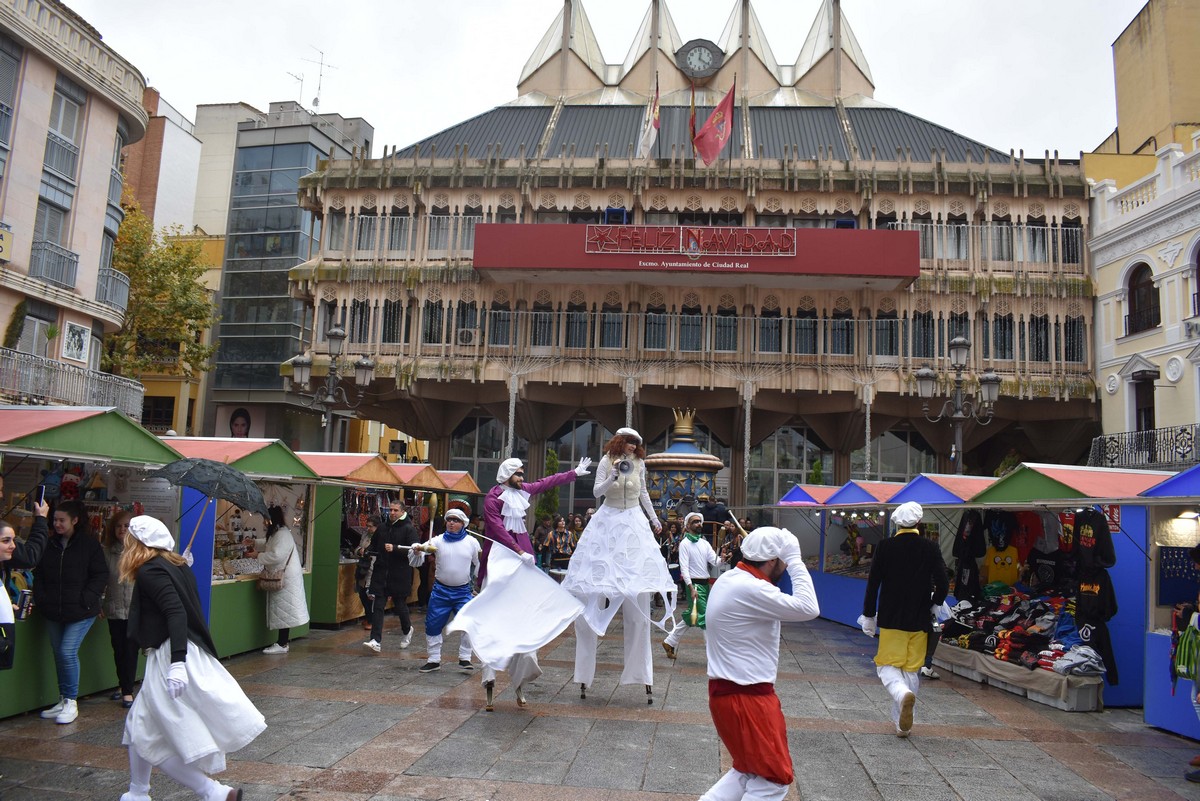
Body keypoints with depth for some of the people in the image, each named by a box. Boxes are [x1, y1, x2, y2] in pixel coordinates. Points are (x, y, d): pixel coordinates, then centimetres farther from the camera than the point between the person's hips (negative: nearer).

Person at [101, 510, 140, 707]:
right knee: (118, 649, 15)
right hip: (114, 609, 4)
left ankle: (128, 690, 12)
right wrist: (99, 604, 6)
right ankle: (123, 685, 33)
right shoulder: (107, 551, 3)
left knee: (131, 650, 1)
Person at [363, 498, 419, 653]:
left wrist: (395, 548, -26)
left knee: (400, 605, 10)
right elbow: (374, 546, 26)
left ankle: (407, 630, 38)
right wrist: (366, 551, 4)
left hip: (400, 576, -4)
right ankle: (376, 641, -6)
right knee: (377, 606, -5)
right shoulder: (382, 528, 12)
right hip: (381, 574, 4)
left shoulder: (409, 529, -7)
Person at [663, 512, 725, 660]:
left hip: (705, 584, 8)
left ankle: (669, 642, 26)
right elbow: (684, 568, -14)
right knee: (704, 620, -7)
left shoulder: (704, 543, 14)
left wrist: (721, 559, -22)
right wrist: (691, 588, -23)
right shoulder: (685, 544, -7)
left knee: (690, 617, 14)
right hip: (694, 584, -8)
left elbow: (714, 561, 2)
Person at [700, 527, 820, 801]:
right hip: (746, 696, -10)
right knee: (774, 779, 3)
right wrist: (795, 561, -17)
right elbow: (808, 608, -24)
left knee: (749, 771, 23)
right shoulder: (751, 590, -24)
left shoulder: (729, 579, 8)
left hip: (727, 689, 10)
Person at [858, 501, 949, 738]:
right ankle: (902, 723, 15)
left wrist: (868, 616, 5)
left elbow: (873, 583, -5)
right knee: (912, 670, 12)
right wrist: (933, 606, 11)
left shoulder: (885, 547, -7)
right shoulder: (931, 549, -4)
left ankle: (902, 693, -24)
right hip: (919, 621, 2)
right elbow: (943, 585, -9)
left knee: (887, 665, 7)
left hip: (890, 620, -2)